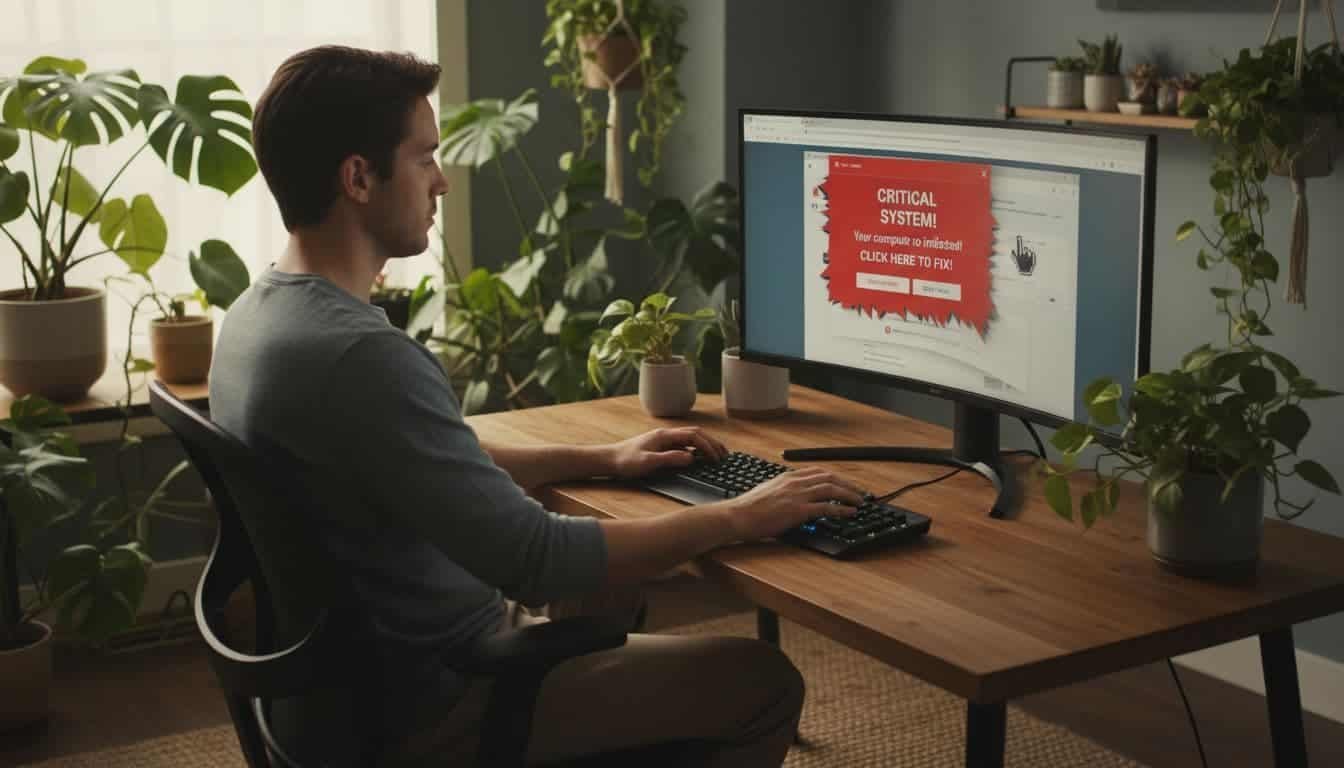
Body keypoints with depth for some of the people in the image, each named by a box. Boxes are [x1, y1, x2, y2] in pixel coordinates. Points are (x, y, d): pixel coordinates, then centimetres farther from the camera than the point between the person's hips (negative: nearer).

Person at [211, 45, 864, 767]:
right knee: (762, 683, -1)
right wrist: (738, 518, -18)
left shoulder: (257, 314, 1)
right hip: (427, 707, -10)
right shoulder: (359, 356, -31)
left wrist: (601, 459, 14)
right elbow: (537, 562, -30)